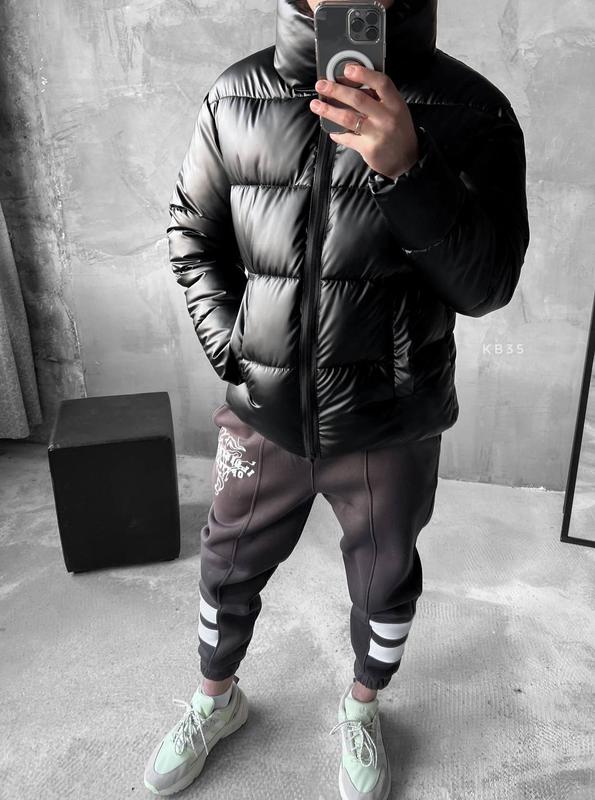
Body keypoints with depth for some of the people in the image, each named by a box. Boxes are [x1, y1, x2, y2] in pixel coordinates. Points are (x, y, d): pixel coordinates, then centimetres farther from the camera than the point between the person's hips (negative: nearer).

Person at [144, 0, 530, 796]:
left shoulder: (470, 109, -10)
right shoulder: (234, 97, -4)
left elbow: (487, 284, -15)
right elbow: (192, 234, 6)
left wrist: (406, 169, -30)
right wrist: (229, 347, -6)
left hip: (391, 428, -1)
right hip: (263, 414, 2)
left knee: (384, 580, 19)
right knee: (228, 566, 20)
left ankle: (362, 709, 52)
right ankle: (215, 699, 52)